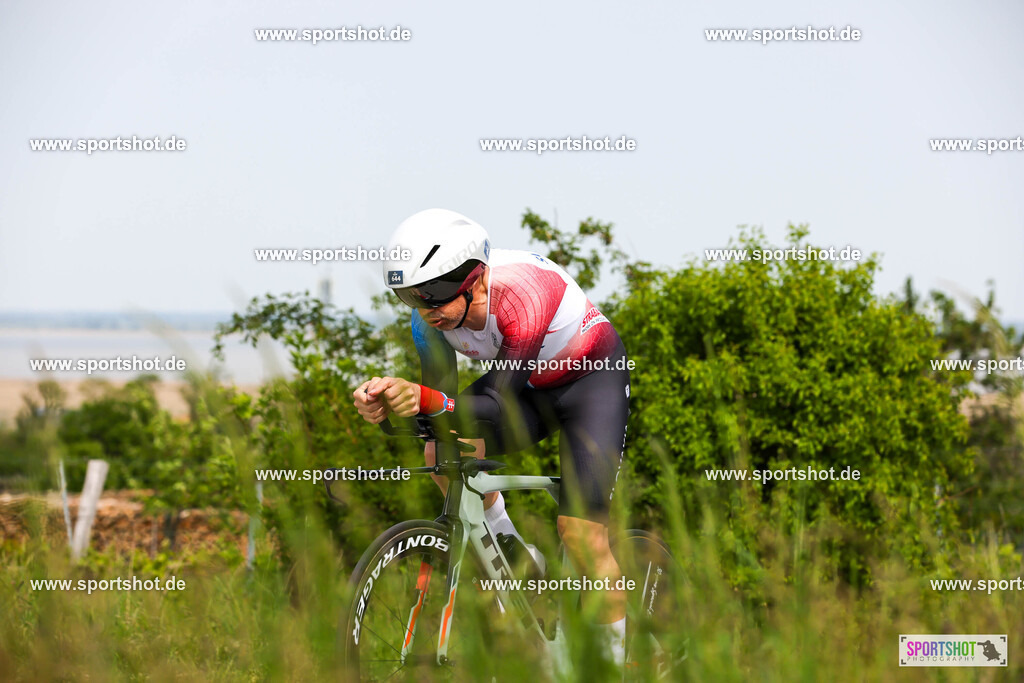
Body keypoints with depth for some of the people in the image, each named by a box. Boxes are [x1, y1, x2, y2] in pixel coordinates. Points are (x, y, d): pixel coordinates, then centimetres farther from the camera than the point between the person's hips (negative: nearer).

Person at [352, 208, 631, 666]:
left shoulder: (521, 294, -39)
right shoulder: (435, 310, -20)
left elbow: (501, 404, -41)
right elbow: (440, 396, -19)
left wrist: (428, 399, -59)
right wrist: (388, 401, -41)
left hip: (593, 377, -6)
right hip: (529, 383, 6)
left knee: (581, 533, -14)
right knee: (441, 452, -20)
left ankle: (616, 658, 4)